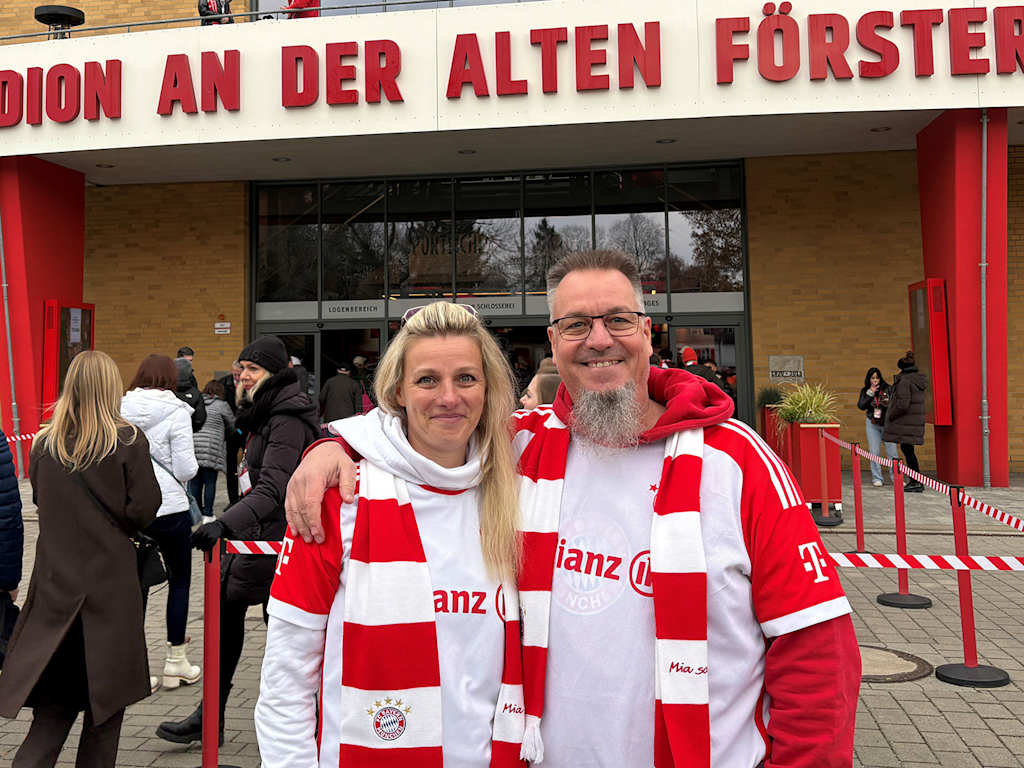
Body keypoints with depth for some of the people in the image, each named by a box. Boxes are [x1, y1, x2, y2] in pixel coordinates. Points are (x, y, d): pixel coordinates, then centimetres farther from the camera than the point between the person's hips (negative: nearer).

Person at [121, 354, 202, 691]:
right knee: (179, 580, 14)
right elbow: (185, 469, -13)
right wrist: (192, 466, 8)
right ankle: (176, 661, 19)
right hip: (169, 508, -3)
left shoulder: (120, 409, 0)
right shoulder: (176, 412, -10)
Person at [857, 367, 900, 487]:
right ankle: (877, 479, 7)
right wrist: (870, 393, -11)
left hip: (887, 423, -1)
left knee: (892, 452, -4)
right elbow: (861, 406, -6)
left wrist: (889, 403, -18)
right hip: (872, 424, 1)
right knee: (874, 452, 0)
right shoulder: (865, 391, 5)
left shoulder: (887, 388, 0)